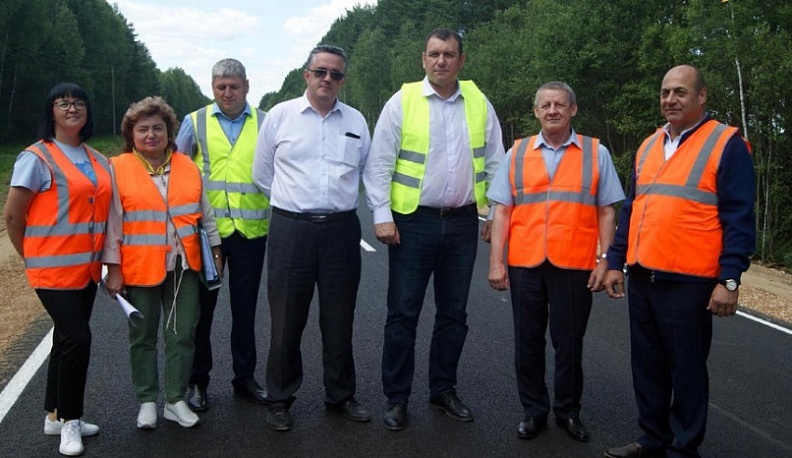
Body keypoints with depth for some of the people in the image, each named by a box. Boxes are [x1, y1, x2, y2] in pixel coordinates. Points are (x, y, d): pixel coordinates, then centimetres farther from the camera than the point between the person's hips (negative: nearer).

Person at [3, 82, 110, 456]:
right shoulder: (37, 157, -9)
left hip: (86, 268, 6)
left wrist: (103, 258, 9)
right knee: (77, 338, -11)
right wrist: (30, 256, 1)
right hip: (54, 268, -6)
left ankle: (55, 416, 28)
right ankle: (69, 419, 9)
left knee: (67, 340, 14)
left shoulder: (97, 161, 10)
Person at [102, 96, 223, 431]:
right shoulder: (118, 169, -4)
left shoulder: (188, 168, 6)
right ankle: (147, 402, 25)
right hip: (139, 269, -2)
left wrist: (215, 252, 12)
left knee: (183, 335, 6)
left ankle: (176, 400, 20)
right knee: (143, 337, 10)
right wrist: (113, 269, -6)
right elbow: (113, 224, -4)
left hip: (184, 267, 3)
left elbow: (205, 215, 13)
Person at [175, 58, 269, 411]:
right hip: (205, 229, 0)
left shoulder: (264, 123, 4)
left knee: (245, 308, 11)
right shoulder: (195, 122, 5)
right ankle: (197, 381, 23)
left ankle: (245, 377, 26)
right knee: (202, 307, 9)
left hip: (250, 229, 0)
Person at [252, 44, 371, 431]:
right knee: (287, 320, 5)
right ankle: (279, 400, 22)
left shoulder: (356, 121, 9)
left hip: (341, 229, 2)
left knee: (339, 319, 11)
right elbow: (262, 174, 8)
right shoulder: (280, 115, 3)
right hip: (291, 229, -2)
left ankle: (340, 396, 28)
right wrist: (293, 201, 12)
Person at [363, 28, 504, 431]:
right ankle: (396, 398, 16)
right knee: (403, 313, 2)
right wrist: (381, 214, -11)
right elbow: (380, 163, -4)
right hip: (413, 221, -3)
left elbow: (495, 163, 10)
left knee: (454, 313, 13)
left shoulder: (478, 102, 6)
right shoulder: (402, 101, -3)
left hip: (463, 222, 3)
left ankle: (443, 389, 30)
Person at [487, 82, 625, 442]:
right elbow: (502, 210, 5)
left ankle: (568, 410, 27)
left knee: (569, 341, 9)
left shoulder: (596, 153, 5)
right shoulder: (517, 153, 8)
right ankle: (534, 410, 26)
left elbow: (607, 212, 4)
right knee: (528, 341, 10)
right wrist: (496, 261, -1)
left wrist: (605, 260, -3)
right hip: (525, 263, 2)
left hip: (575, 266, -1)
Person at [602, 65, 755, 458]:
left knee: (686, 368, 6)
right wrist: (615, 261, 13)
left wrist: (729, 279, -15)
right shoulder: (648, 146, 15)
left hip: (688, 281, -6)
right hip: (641, 276, 6)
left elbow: (739, 218, -9)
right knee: (647, 364, 15)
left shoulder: (726, 144, -5)